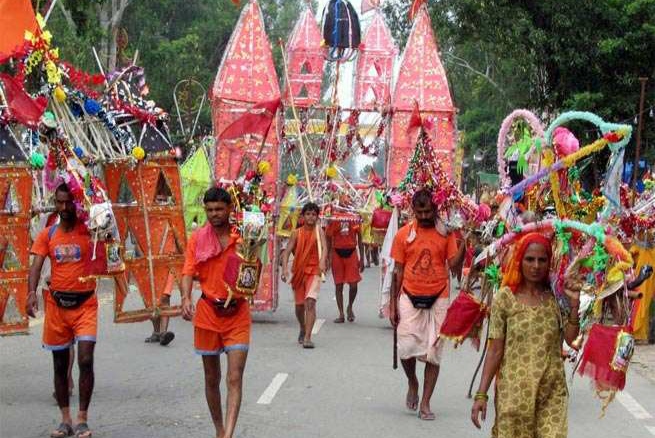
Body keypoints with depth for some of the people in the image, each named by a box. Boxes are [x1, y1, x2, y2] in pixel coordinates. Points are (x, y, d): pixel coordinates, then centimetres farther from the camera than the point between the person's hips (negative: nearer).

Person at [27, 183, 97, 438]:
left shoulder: (88, 229, -1)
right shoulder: (47, 235, 4)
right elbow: (36, 266, -5)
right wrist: (32, 292, -20)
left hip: (84, 304, -3)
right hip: (57, 304, 3)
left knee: (85, 360, -12)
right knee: (60, 364, 9)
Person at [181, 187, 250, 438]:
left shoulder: (242, 237, -1)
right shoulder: (198, 238, 1)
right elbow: (188, 272, -6)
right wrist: (186, 298, -23)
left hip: (237, 313, -2)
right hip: (207, 312, 2)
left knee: (235, 378, -11)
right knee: (212, 378, 12)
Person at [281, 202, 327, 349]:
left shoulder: (319, 231, -3)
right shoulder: (297, 233, 2)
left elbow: (324, 247, -18)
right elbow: (287, 251, -4)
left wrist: (322, 262, -38)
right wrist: (285, 268, -19)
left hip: (314, 270, -3)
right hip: (298, 271, 3)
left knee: (310, 302, -18)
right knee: (299, 304, 14)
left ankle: (307, 337, -20)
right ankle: (303, 329, 42)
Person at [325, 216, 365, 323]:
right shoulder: (333, 219, -3)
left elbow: (359, 238, 7)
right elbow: (328, 238, 4)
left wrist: (361, 258, 5)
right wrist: (328, 259, 0)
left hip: (351, 252, 0)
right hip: (337, 253, 0)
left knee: (353, 285, -6)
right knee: (338, 285, 3)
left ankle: (350, 307, 21)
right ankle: (341, 314, 12)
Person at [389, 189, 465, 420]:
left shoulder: (446, 233, 0)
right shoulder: (404, 234, 1)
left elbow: (452, 263, -7)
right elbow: (398, 270, 5)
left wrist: (464, 245, -22)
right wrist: (393, 304, 4)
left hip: (437, 300, 0)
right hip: (410, 298, 0)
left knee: (433, 352, 3)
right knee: (406, 348, -7)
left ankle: (425, 403, 11)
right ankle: (412, 382, 24)